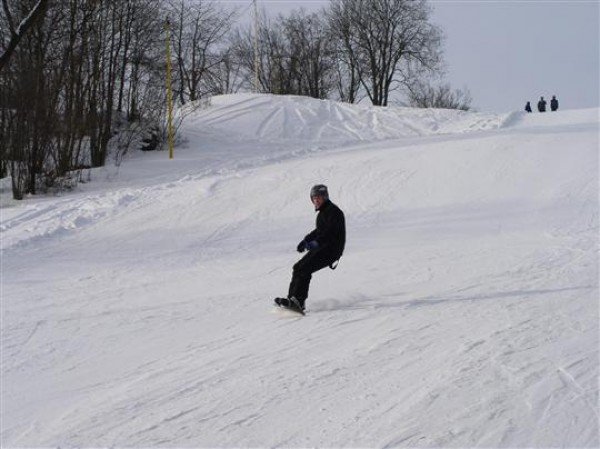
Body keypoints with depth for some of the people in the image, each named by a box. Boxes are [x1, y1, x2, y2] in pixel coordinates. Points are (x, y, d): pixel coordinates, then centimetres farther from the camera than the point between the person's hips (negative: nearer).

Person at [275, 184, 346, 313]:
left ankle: (298, 301, -26)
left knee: (304, 269, -21)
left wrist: (316, 242, -38)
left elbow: (330, 231, -26)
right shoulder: (323, 212, 19)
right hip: (320, 248, 10)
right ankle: (292, 298, -1)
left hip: (331, 250, -10)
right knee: (297, 268, 1)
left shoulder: (334, 212, -12)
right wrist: (307, 240, 18)